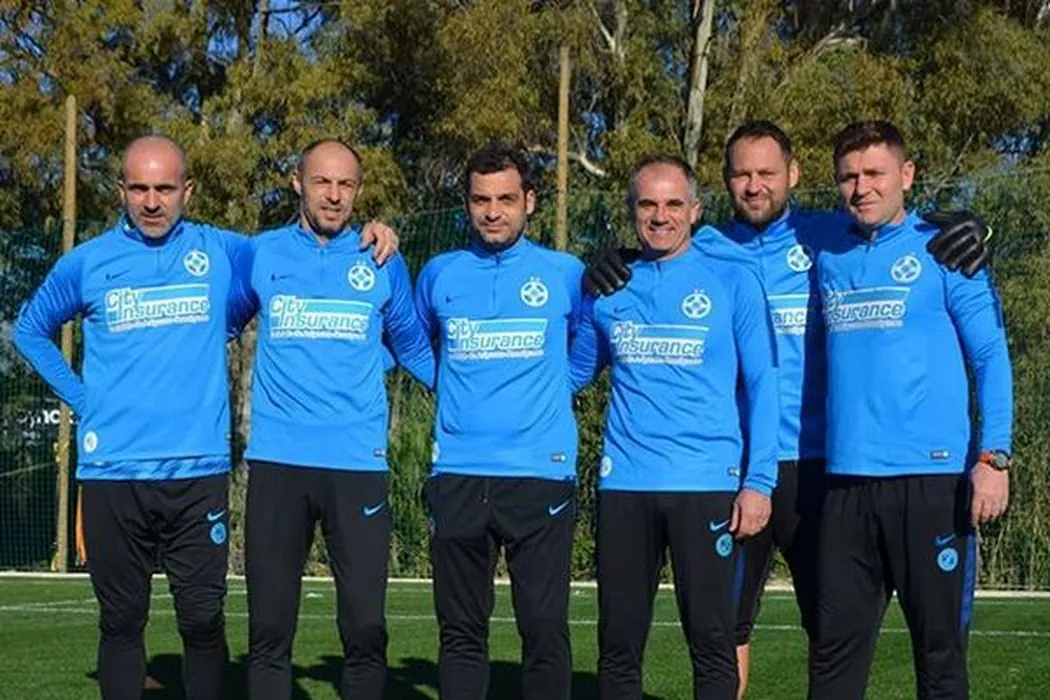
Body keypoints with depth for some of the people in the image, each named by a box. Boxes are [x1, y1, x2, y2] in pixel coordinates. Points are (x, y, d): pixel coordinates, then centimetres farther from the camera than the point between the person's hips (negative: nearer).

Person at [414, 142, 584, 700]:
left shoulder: (567, 275, 5)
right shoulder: (439, 275, 10)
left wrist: (547, 386, 9)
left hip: (541, 476, -2)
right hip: (457, 479, 2)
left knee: (544, 629, -2)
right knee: (460, 632, 6)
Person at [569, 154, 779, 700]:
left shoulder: (732, 283, 2)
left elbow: (762, 386, 0)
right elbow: (574, 372, 22)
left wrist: (758, 481, -6)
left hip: (707, 487, -3)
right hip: (623, 486, 3)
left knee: (712, 643, 0)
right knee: (618, 646, 7)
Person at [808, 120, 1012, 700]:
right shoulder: (829, 259, 14)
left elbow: (990, 357, -2)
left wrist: (993, 457, -13)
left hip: (931, 477, -4)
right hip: (846, 480, 4)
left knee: (939, 649, 3)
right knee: (835, 651, 5)